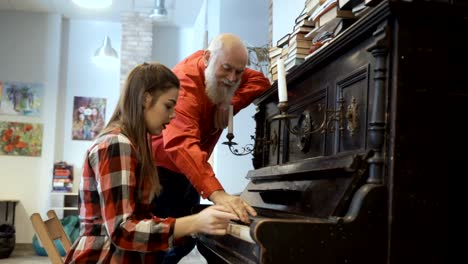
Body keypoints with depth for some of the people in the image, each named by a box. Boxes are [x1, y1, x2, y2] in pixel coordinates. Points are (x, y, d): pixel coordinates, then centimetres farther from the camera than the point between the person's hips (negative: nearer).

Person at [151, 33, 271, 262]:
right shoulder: (185, 81, -32)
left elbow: (260, 82, -4)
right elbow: (181, 143, -47)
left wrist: (230, 105, -24)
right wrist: (217, 194, -59)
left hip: (186, 171, 8)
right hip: (159, 168, -8)